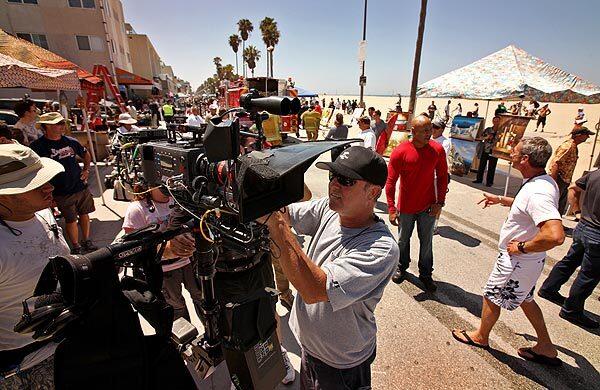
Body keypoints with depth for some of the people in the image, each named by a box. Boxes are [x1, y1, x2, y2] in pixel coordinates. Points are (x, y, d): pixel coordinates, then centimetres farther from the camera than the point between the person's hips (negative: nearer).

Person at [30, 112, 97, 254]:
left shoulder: (70, 141, 5)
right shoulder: (38, 146, -8)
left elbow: (86, 154, 23)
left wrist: (86, 170, 10)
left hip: (81, 186, 4)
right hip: (62, 192, -4)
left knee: (84, 214, 12)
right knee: (71, 220, 3)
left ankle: (86, 241, 28)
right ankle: (76, 247, 18)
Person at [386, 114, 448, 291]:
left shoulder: (437, 149, -6)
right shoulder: (400, 151, -15)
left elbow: (442, 177, 4)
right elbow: (391, 181, -12)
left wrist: (440, 202, -1)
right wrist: (391, 208, -13)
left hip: (428, 207, 2)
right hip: (406, 207, -2)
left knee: (426, 242, 14)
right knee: (403, 240, 16)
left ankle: (425, 274, 33)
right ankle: (402, 268, 39)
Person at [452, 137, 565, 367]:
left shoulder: (538, 192, -32)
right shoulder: (543, 182, 1)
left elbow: (555, 236, -42)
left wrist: (522, 247, -29)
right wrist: (501, 200, 19)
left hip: (518, 261, -9)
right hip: (529, 261, 9)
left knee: (492, 296, 13)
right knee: (524, 298, 27)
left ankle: (481, 337, 37)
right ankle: (546, 347, 41)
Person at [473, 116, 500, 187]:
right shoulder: (488, 129, 6)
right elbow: (481, 137, 7)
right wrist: (486, 137, -10)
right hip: (485, 151, 3)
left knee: (491, 167, 2)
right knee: (481, 165, 9)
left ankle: (489, 182, 10)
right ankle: (479, 179, 21)